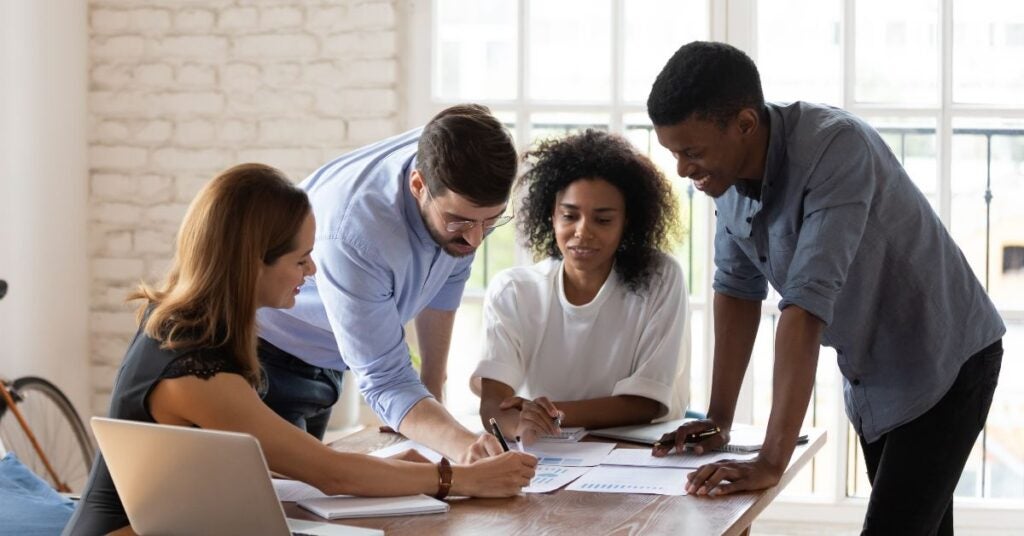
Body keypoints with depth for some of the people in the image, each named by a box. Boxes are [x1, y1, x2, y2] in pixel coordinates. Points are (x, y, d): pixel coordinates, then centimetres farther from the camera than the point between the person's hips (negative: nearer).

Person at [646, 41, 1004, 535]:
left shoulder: (836, 147, -31)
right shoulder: (726, 170, -9)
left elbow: (808, 301, -37)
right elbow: (738, 287, 2)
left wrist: (772, 461, -40)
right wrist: (717, 420, -1)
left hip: (944, 361, -7)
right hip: (869, 376, 7)